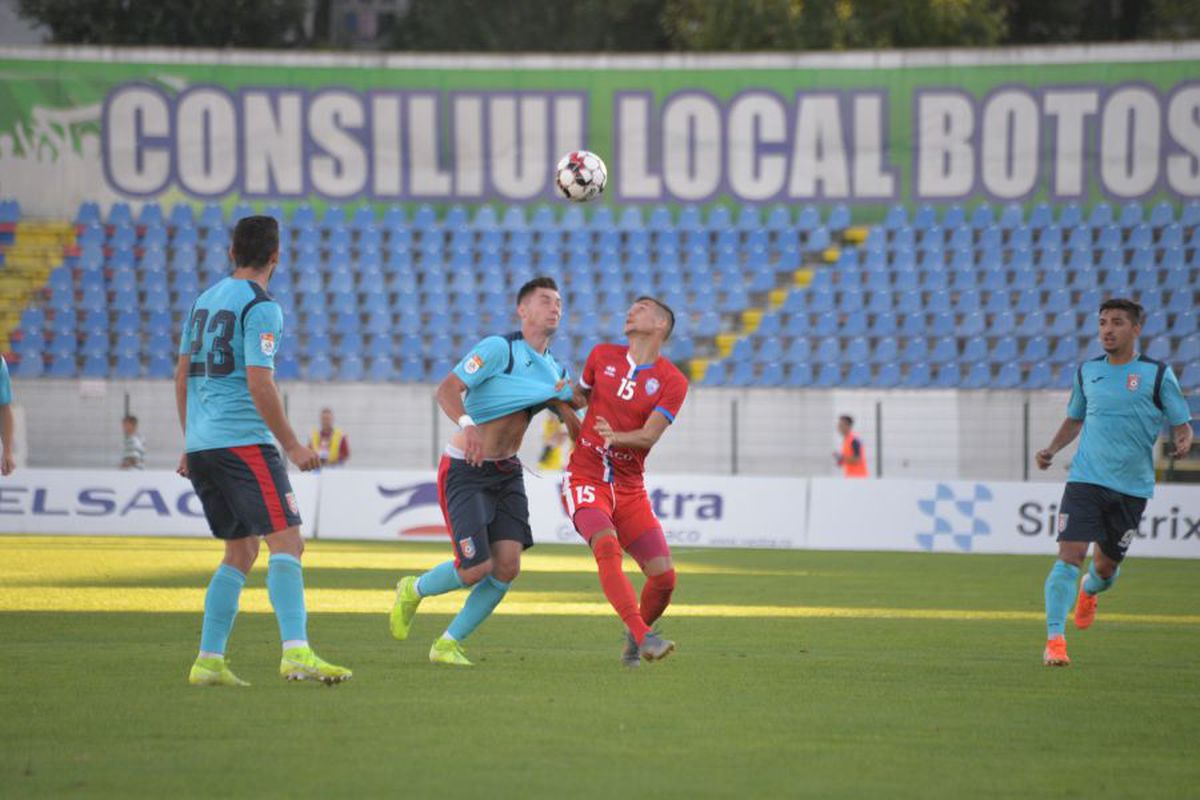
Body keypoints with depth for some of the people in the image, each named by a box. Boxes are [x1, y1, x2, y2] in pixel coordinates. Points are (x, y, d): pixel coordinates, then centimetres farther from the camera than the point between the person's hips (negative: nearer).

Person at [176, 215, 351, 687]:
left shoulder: (204, 300, 16)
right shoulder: (261, 308, -9)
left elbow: (183, 377, 20)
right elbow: (258, 384, -17)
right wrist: (291, 445, -10)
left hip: (202, 445, 8)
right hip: (243, 441, -8)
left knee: (241, 551, 14)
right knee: (287, 542, -12)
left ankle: (209, 661, 9)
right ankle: (296, 653, -25)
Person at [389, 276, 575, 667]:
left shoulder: (555, 371, 9)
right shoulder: (498, 348, -15)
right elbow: (447, 390, -24)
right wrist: (467, 423, -43)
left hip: (506, 473, 7)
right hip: (464, 470, -7)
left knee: (507, 567, -8)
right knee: (477, 568, -15)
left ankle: (449, 643, 9)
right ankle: (413, 591, 18)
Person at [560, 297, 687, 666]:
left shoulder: (673, 382, -1)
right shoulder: (602, 355, 6)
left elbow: (648, 436, -12)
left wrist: (616, 437, -29)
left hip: (629, 490, 1)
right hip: (585, 479, -1)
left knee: (663, 576, -8)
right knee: (607, 547, -30)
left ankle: (635, 635, 21)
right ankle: (644, 637, -38)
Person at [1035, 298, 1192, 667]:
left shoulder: (1157, 374, -2)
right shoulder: (1087, 371, 7)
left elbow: (1181, 425, 3)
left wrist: (1183, 442, -20)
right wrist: (1051, 449, 6)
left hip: (1132, 485, -1)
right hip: (1085, 479, 1)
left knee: (1106, 566, 12)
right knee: (1070, 554, -17)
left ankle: (1089, 591, 50)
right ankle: (1054, 640, -18)